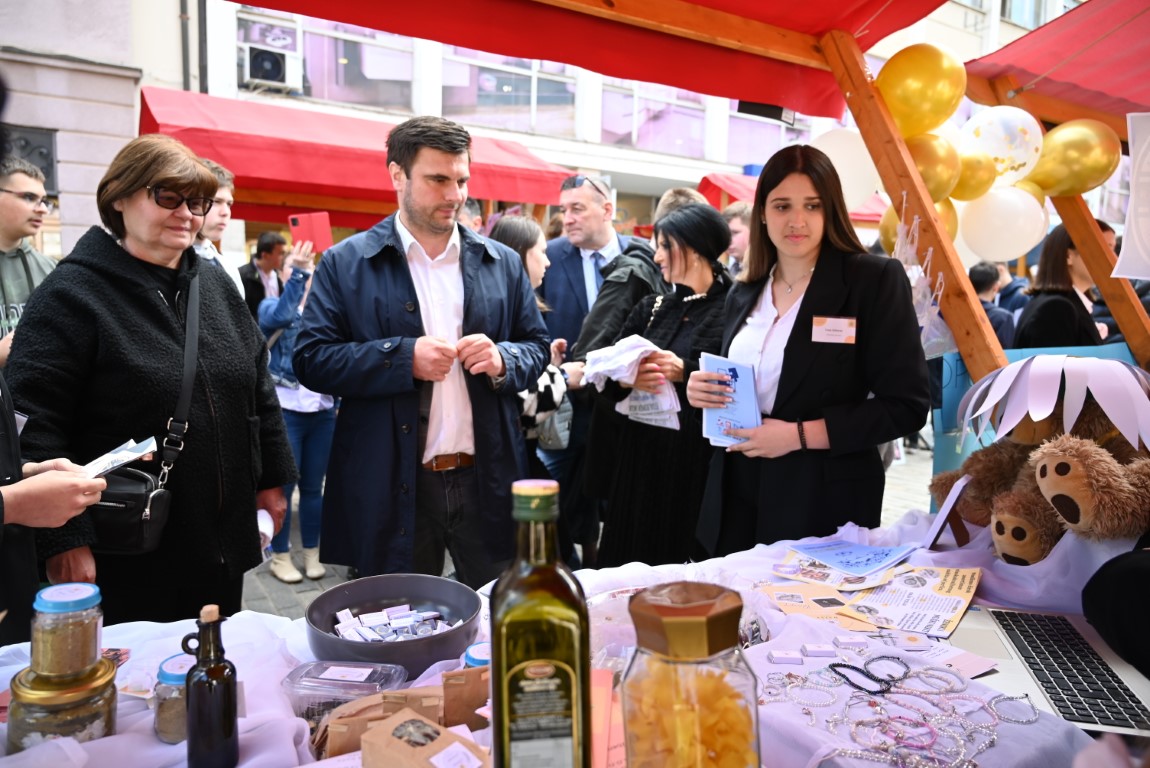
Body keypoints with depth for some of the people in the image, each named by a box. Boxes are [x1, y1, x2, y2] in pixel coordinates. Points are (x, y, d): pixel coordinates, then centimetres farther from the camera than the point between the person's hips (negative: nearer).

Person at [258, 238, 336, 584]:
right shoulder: (271, 305, 1)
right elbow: (281, 316, -23)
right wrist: (297, 272, -26)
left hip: (322, 410, 3)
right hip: (286, 409, -3)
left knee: (313, 486, 10)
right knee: (283, 485, 4)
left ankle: (311, 553, 21)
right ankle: (280, 556, 16)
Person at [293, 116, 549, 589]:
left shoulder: (502, 262, 7)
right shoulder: (346, 263, -1)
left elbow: (537, 346, 11)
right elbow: (311, 360, -5)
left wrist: (503, 360, -12)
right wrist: (403, 358, -18)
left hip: (488, 481, 3)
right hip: (392, 487, -2)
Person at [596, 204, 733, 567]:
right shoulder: (651, 308, 11)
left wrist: (684, 373, -20)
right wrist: (630, 379, -13)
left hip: (700, 461, -5)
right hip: (642, 456, 5)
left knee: (686, 561, 3)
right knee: (632, 558, 10)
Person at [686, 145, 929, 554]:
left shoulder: (876, 280, -8)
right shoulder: (744, 293, 9)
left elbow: (908, 405, -12)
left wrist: (800, 435, -19)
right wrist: (702, 392, -5)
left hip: (824, 504, -4)